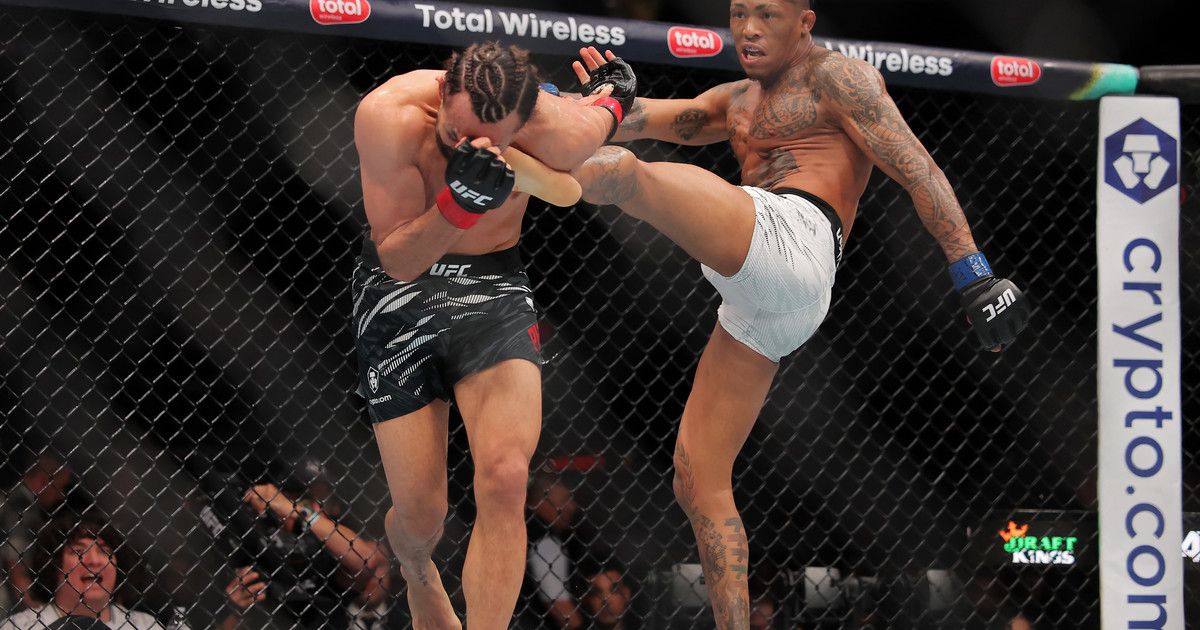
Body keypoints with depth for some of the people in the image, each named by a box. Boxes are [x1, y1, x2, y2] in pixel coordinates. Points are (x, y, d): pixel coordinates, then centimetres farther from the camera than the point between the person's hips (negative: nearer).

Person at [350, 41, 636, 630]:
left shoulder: (561, 133, -25)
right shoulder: (387, 115, -29)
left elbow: (604, 106, 1)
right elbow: (398, 260, -25)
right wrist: (457, 203, -41)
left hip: (492, 286, 1)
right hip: (399, 292, 0)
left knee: (504, 477, -24)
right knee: (419, 514, 2)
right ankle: (418, 575, 40)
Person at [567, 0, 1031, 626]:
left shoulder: (837, 76, 10)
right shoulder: (737, 101, 34)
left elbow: (918, 169, 1)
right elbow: (655, 119, 21)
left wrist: (975, 276, -9)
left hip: (786, 233, -9)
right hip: (762, 310, 9)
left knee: (620, 172, -26)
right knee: (697, 483, 5)